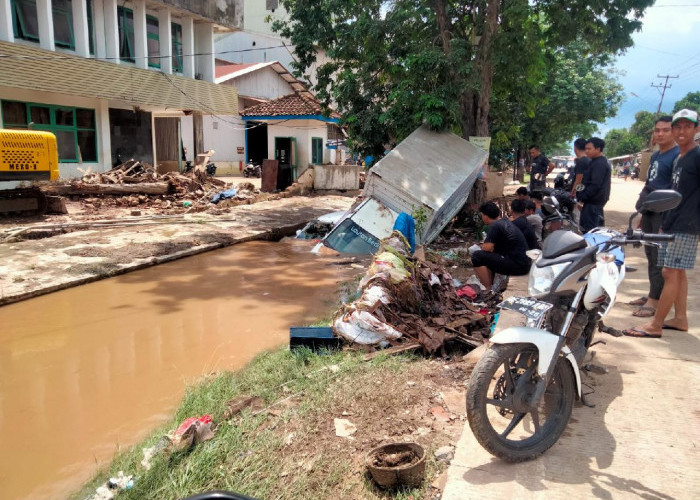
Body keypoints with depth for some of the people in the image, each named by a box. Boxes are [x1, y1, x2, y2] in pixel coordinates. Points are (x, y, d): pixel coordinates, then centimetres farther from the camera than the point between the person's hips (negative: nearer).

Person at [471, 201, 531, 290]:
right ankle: (491, 284, 24)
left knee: (477, 256, -13)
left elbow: (486, 248, -15)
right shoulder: (506, 222, 16)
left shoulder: (495, 226, -12)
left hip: (517, 266, -10)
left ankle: (488, 290, -9)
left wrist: (483, 245, 5)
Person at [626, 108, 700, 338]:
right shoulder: (678, 159, 15)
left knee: (670, 273, -8)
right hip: (672, 225, 9)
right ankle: (680, 318, 22)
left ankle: (655, 325, -4)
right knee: (678, 272, 13)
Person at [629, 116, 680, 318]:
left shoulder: (678, 156, -11)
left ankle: (655, 301, -3)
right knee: (650, 256, 14)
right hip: (649, 212, 9)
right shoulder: (655, 156, 17)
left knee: (659, 258, -7)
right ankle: (652, 294, 23)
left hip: (664, 213, -9)